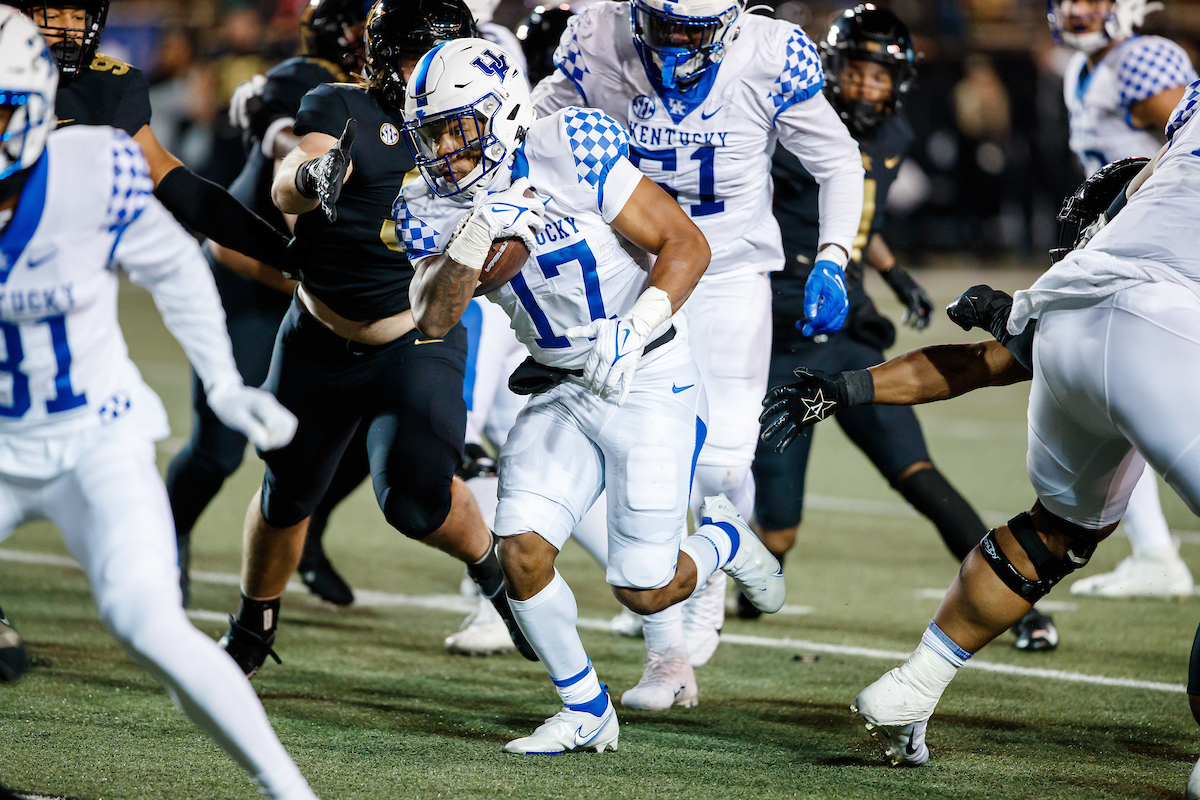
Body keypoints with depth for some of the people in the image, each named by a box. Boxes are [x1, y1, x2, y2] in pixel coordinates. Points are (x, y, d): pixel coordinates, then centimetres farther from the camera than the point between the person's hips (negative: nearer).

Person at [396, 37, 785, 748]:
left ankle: (723, 541, 32)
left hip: (650, 384, -5)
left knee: (645, 591, -3)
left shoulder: (570, 152, -20)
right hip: (562, 392, 5)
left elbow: (686, 244, -16)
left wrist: (634, 331, -28)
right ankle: (586, 712, 9)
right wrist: (475, 234, -31)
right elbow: (433, 321, -18)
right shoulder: (435, 210, -5)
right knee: (522, 551, -12)